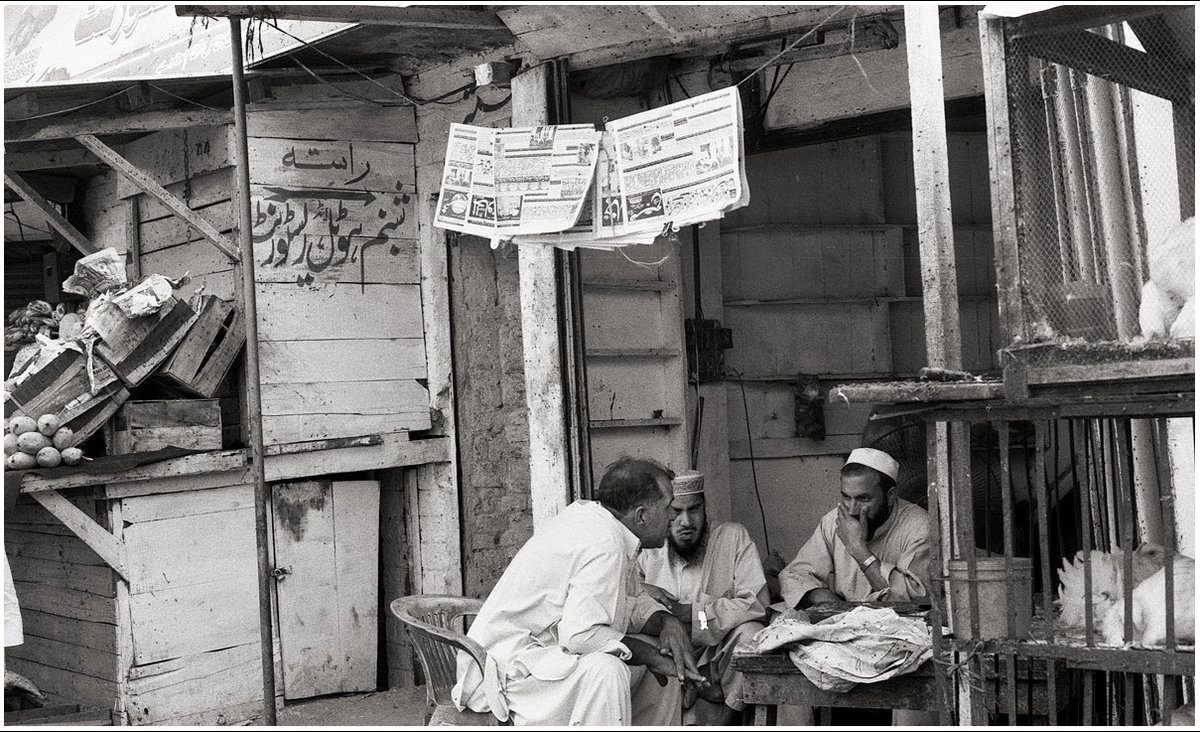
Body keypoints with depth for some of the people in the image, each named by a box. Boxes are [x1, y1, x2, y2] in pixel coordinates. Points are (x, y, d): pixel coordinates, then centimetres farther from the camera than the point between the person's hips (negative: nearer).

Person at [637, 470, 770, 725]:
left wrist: (688, 613, -19)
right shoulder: (646, 551, 2)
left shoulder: (733, 537, -7)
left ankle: (726, 720, -12)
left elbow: (757, 603, -17)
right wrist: (641, 591, -19)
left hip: (720, 663, -2)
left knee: (750, 631, -31)